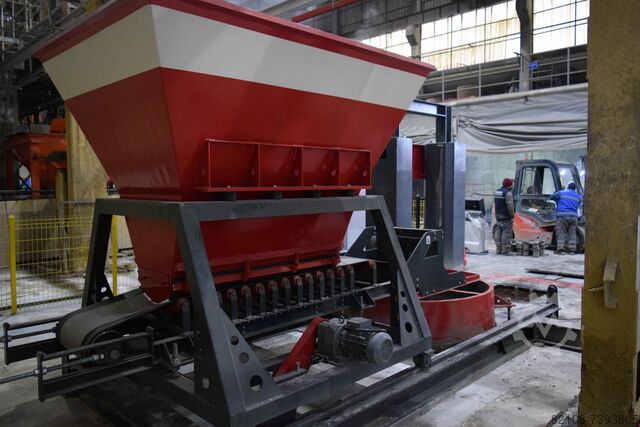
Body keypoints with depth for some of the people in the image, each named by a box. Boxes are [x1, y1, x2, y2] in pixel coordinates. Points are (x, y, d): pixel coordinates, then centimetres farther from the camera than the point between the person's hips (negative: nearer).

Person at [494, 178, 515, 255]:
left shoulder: (497, 191, 15)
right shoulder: (508, 193, -14)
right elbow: (510, 206, -19)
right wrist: (512, 216, -14)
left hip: (498, 216, 9)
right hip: (506, 217, -9)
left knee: (499, 233, 11)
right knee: (506, 233, -7)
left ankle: (498, 250, 14)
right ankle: (505, 250, -8)